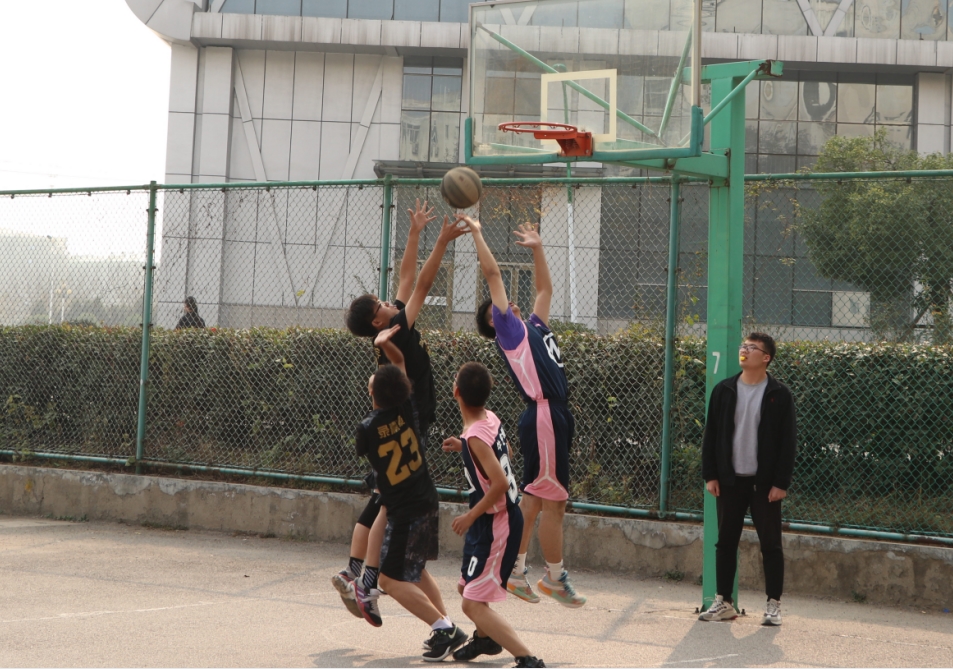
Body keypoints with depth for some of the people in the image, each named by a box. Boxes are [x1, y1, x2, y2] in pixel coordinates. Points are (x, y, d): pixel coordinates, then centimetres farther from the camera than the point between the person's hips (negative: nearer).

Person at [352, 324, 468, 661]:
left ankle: (443, 628, -8)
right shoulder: (408, 409, -5)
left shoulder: (366, 428, -18)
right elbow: (401, 363, 12)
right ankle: (447, 628, 18)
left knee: (392, 579, -1)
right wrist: (386, 343, -2)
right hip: (427, 503, 7)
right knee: (415, 571, 21)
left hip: (404, 512, -7)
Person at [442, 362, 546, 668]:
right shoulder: (492, 419, 1)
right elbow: (505, 450, 23)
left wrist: (472, 515, -21)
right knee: (466, 587, 28)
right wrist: (463, 447, 20)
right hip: (502, 518, 10)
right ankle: (486, 639, 52)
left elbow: (500, 483, -33)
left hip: (495, 525, -10)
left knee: (473, 604, -12)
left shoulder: (475, 436, -25)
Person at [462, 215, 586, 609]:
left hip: (555, 417, 8)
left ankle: (515, 571, 17)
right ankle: (555, 578, 6)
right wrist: (477, 233, 1)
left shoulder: (534, 329, 21)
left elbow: (545, 288, 33)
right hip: (543, 416, -8)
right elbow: (492, 273, -3)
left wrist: (537, 248, 30)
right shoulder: (509, 330, 0)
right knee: (553, 501, -3)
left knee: (534, 499, 11)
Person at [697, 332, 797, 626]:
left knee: (771, 544, 2)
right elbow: (711, 434, 8)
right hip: (730, 480, 3)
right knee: (726, 541, 7)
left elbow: (788, 440, -5)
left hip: (764, 482, -3)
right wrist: (710, 475, 1)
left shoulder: (779, 395, -3)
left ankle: (773, 605, 9)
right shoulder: (724, 390, 6)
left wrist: (781, 482, -11)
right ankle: (723, 602, 15)